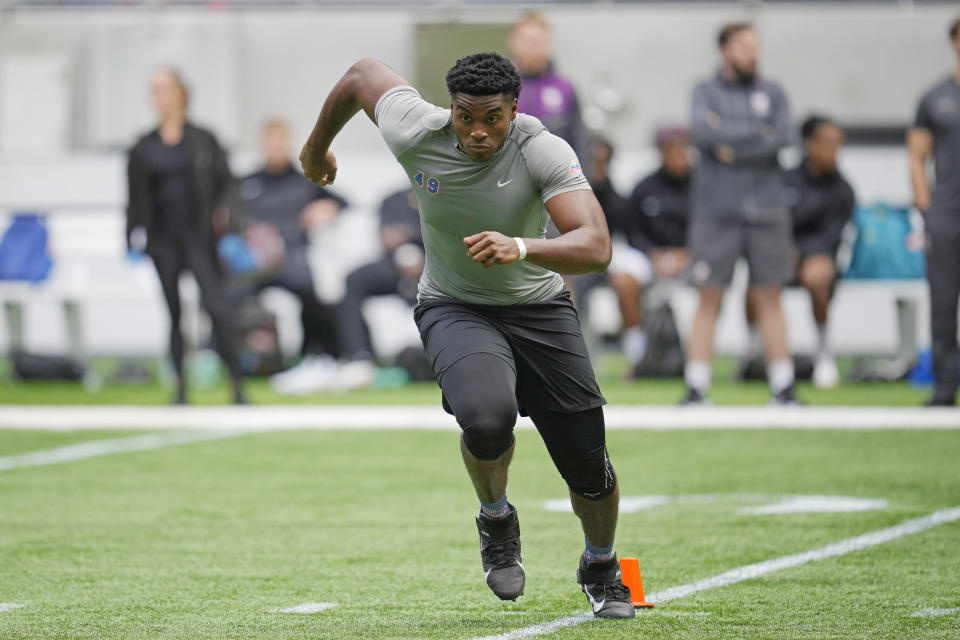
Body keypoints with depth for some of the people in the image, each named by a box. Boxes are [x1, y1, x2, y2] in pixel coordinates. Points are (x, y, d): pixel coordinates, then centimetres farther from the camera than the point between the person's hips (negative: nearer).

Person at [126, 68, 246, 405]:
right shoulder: (143, 149, 11)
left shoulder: (203, 141, 5)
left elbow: (226, 184, 6)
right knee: (173, 312, 4)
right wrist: (135, 238, 4)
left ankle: (237, 385, -12)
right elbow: (137, 198, 13)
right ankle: (180, 386, 11)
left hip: (199, 235, -3)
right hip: (162, 239, 3)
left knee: (217, 307, -14)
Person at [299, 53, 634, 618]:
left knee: (588, 462, 0)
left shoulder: (544, 152, -25)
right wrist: (318, 146, 21)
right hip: (455, 310, 0)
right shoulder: (416, 135, -19)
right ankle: (496, 519, 2)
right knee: (487, 418, -32)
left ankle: (601, 568, 34)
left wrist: (521, 247, -55)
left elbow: (596, 248, -37)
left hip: (538, 310, 0)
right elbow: (364, 74, 3)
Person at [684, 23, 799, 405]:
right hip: (716, 212, -2)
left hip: (765, 212, 2)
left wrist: (732, 146, -9)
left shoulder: (772, 93, 12)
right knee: (708, 300, -2)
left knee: (769, 300, 3)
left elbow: (785, 137, -4)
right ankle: (696, 389, 0)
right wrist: (760, 134, -9)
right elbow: (703, 131, -13)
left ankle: (783, 388, 5)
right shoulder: (707, 92, 6)